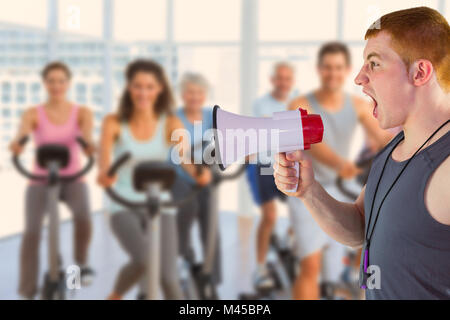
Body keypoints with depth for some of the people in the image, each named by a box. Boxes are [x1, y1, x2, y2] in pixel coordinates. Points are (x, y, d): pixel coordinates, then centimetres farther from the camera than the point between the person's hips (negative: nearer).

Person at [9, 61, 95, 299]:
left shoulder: (82, 113, 1)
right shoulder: (33, 114, -1)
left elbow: (87, 133, -20)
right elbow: (23, 131, -23)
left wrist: (89, 142, -46)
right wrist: (17, 143, -48)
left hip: (73, 180, 0)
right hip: (41, 180, 0)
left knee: (83, 216, -30)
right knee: (31, 232, -19)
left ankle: (81, 263, -1)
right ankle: (27, 293, -5)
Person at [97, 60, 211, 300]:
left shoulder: (170, 123, -3)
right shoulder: (114, 123, -6)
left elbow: (183, 154, -20)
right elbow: (104, 154, -23)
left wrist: (198, 173, -43)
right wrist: (104, 173, -47)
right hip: (124, 207, -1)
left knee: (167, 276, -4)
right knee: (143, 260, -26)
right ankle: (115, 296, 6)